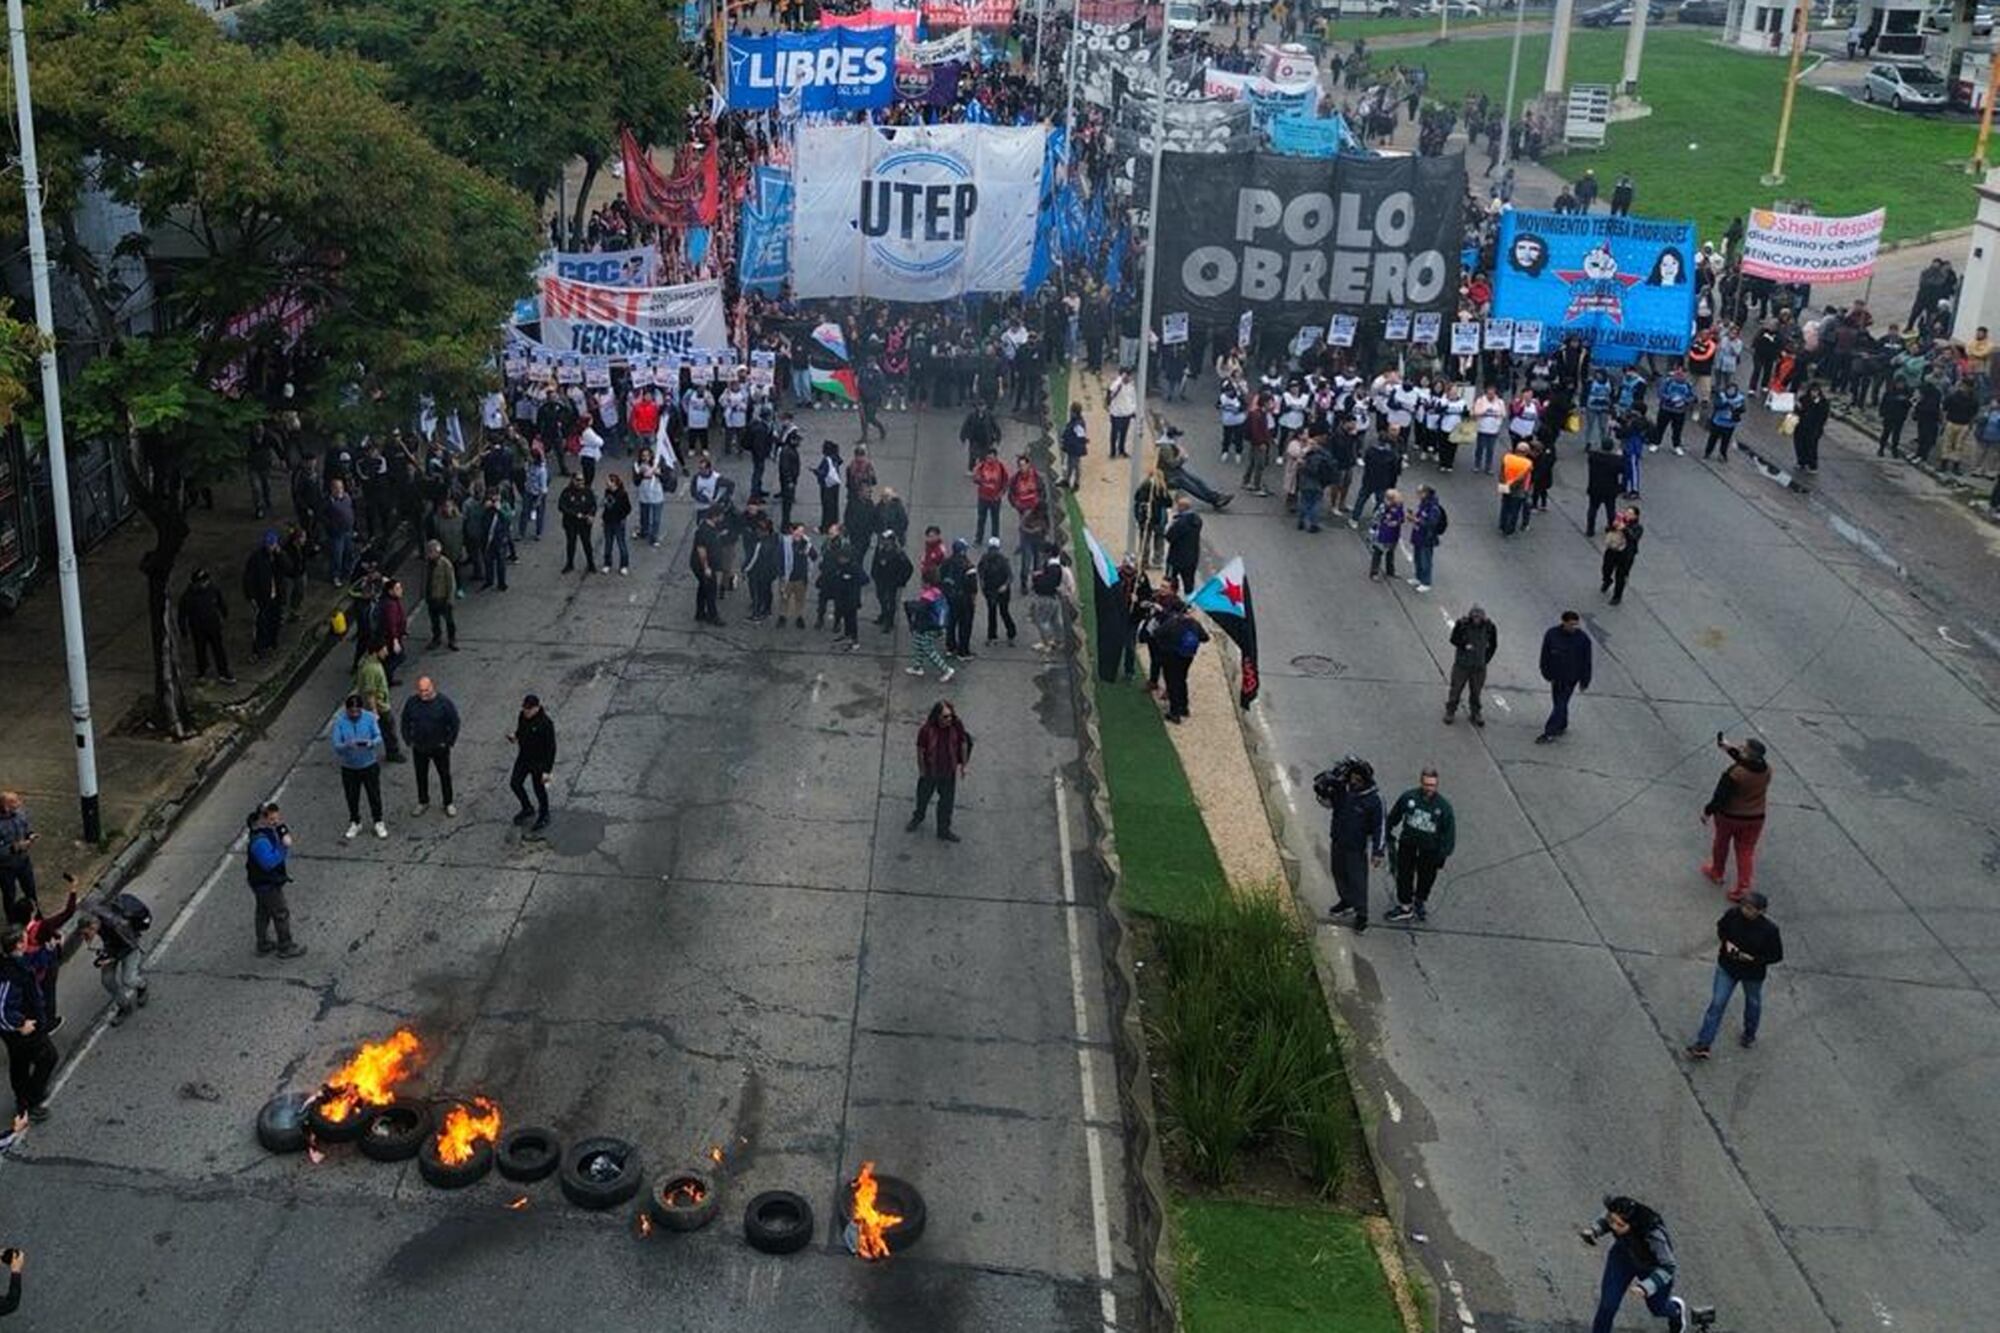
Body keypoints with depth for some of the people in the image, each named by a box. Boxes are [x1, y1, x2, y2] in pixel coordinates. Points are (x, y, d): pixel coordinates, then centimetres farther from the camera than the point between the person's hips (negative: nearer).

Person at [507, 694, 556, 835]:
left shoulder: (545, 724, -28)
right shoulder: (523, 716, -8)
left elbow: (551, 748, -22)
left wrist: (547, 771, -21)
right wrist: (514, 736, -14)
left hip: (538, 762, -7)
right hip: (523, 758, 7)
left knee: (539, 790, 10)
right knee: (515, 783, 16)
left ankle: (543, 818, 33)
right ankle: (528, 809, 42)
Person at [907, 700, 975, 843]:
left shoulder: (957, 726, -21)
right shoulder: (927, 730, -28)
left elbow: (963, 744, -5)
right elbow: (920, 750, -15)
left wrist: (963, 765, 2)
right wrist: (922, 770, -7)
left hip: (949, 772, 1)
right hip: (930, 771, -1)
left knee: (947, 802, 15)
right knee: (923, 796, 24)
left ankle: (943, 830, 36)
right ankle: (917, 819, 53)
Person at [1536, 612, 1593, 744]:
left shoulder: (1583, 638, -14)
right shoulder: (1552, 634, -11)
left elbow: (1586, 662, -5)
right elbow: (1545, 656, 1)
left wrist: (1584, 681, -2)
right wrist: (1546, 673, 5)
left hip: (1570, 679, -3)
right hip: (1555, 677, 3)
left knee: (1560, 705, -3)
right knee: (1558, 702, 16)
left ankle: (1549, 733, 0)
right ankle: (1562, 726, 36)